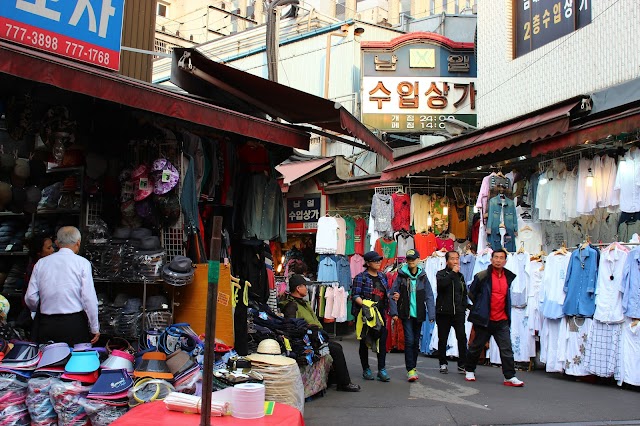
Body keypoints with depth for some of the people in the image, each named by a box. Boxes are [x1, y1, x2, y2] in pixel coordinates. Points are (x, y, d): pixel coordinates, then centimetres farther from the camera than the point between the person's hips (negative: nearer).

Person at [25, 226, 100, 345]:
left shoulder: (41, 263, 6)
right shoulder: (82, 263, -4)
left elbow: (30, 298, 5)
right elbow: (89, 298, -9)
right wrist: (95, 328, -1)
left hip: (46, 323, 4)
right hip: (75, 323, -3)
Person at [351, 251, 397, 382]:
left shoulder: (382, 276, 13)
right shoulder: (360, 277, -6)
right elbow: (355, 295, -12)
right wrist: (364, 304, -26)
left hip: (380, 314, 5)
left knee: (382, 341, -1)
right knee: (364, 342, 6)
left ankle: (382, 370, 5)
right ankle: (366, 369, 17)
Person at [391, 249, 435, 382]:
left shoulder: (423, 277, 2)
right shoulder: (401, 275, 0)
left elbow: (429, 296, -1)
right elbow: (393, 291, 4)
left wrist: (431, 315, -8)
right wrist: (395, 296, -21)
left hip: (418, 314, 2)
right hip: (406, 314, -2)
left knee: (416, 341, 12)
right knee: (409, 340, -9)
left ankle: (413, 367, 27)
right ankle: (410, 370, -7)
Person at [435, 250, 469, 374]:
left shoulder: (460, 276, 15)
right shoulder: (441, 274, 1)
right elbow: (441, 283, -23)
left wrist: (463, 308, 11)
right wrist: (453, 272, -17)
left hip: (458, 313, 3)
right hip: (443, 312, -3)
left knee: (462, 338, -7)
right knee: (442, 339, 4)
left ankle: (462, 365, 0)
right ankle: (443, 364, 17)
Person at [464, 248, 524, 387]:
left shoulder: (508, 277, 7)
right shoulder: (482, 276, -10)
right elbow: (472, 294, 1)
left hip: (502, 320, 4)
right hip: (484, 319, -4)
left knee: (507, 349, 0)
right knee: (476, 346, 10)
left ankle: (510, 377, 5)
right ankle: (469, 370, 27)